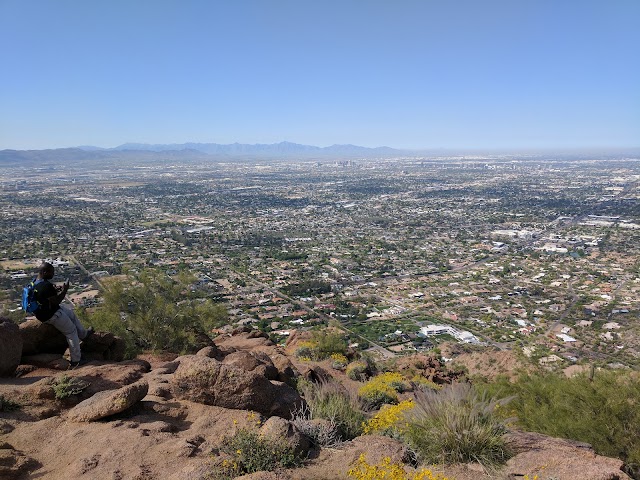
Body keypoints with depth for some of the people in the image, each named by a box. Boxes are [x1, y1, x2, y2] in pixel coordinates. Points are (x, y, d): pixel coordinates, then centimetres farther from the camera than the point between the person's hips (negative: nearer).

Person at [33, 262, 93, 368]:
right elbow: (56, 301, -26)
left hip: (42, 310, 10)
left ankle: (83, 333, 45)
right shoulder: (46, 285, -33)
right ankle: (76, 360, 8)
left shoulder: (36, 281, -1)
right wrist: (64, 290, -15)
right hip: (50, 315, -10)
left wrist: (54, 290, 2)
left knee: (70, 312, 28)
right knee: (71, 332, 2)